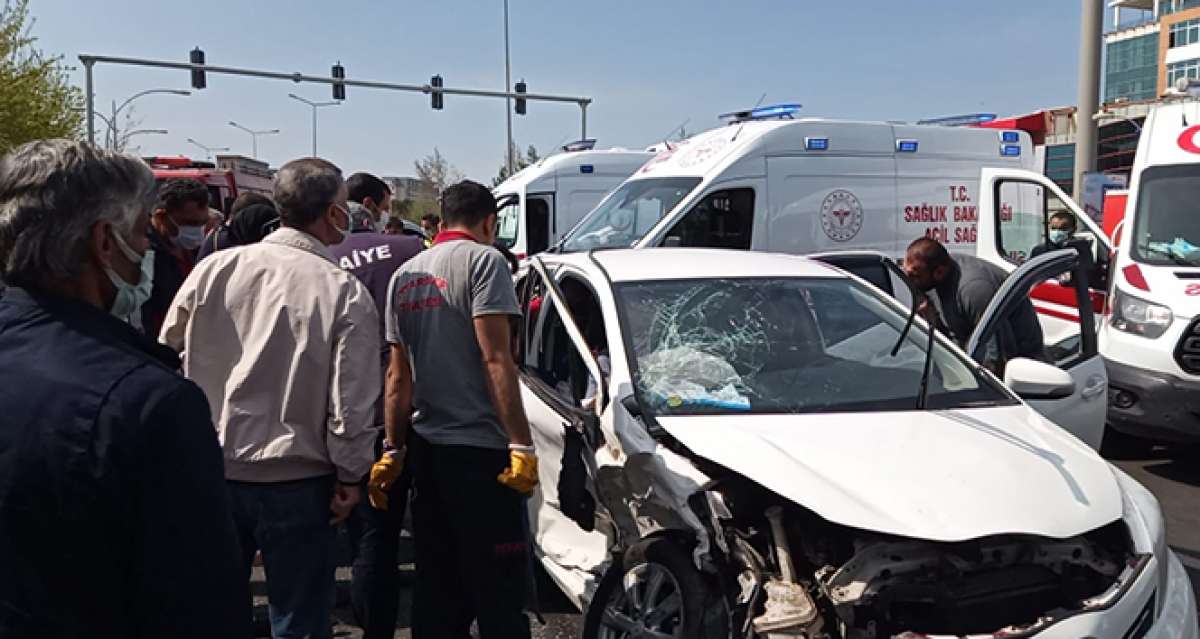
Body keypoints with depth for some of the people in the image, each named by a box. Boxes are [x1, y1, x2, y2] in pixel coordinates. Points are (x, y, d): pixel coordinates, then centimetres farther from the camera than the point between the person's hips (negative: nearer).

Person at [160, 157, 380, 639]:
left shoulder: (214, 267, -5)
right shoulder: (346, 293, -14)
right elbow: (351, 404, -15)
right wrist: (350, 476, -1)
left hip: (211, 472, 4)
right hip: (296, 484, -3)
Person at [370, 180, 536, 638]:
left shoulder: (404, 274, 14)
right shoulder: (482, 260, -7)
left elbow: (398, 374, 15)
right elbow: (495, 359, -16)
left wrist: (393, 449, 19)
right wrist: (522, 445, -16)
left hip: (426, 448, 8)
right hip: (479, 450, -7)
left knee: (436, 587, 15)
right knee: (499, 593, -1)